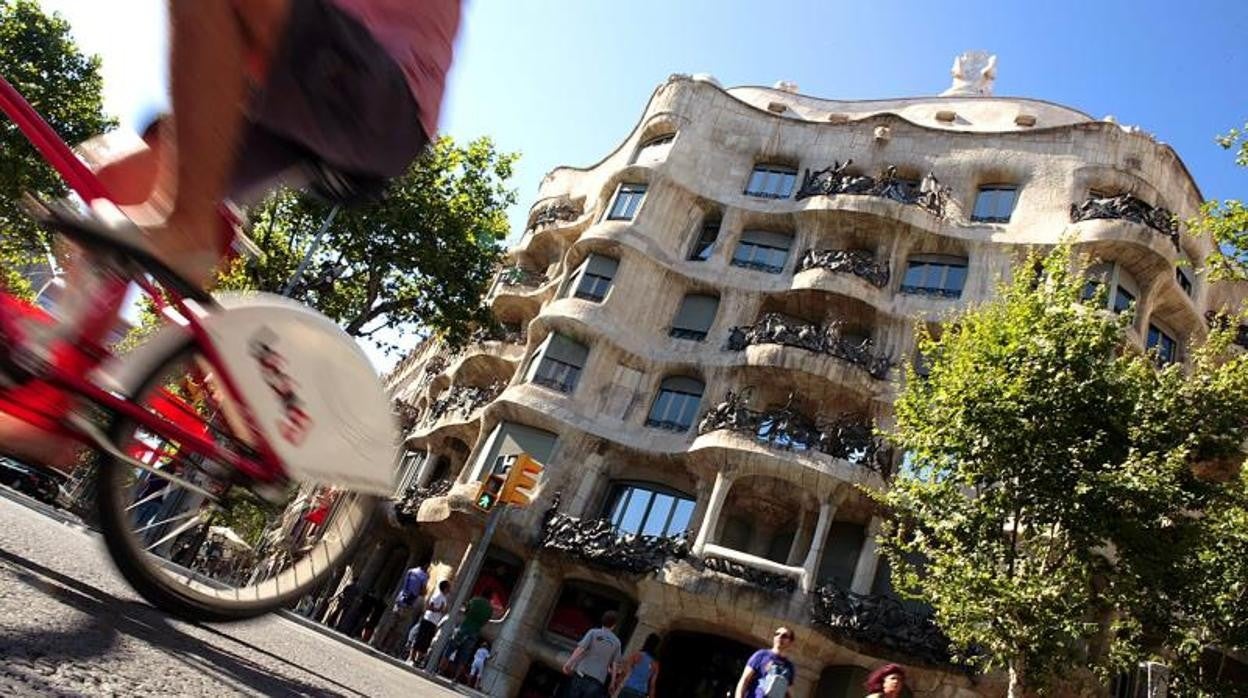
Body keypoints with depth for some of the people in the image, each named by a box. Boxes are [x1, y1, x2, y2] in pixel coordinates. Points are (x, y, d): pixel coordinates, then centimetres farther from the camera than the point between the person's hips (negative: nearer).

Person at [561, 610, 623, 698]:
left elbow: (580, 649, -8)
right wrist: (612, 682, 10)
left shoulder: (593, 632, 2)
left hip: (582, 673, 0)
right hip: (598, 679, 1)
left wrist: (569, 663, -7)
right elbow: (615, 665, 5)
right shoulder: (616, 642, 8)